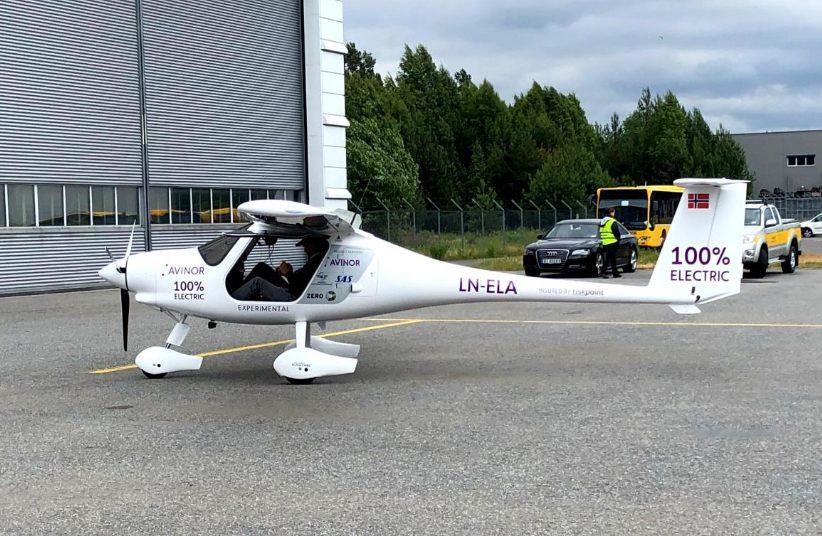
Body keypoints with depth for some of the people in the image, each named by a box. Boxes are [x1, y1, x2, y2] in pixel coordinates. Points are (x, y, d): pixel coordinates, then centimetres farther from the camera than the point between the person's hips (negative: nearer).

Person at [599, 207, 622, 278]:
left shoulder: (602, 221, 14)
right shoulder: (612, 222, -11)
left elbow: (600, 233, 19)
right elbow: (617, 233, -11)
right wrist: (618, 241, 4)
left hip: (604, 243, 8)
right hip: (612, 243, -8)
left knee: (613, 258, 16)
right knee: (609, 258, -7)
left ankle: (615, 273, 21)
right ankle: (603, 272, -16)